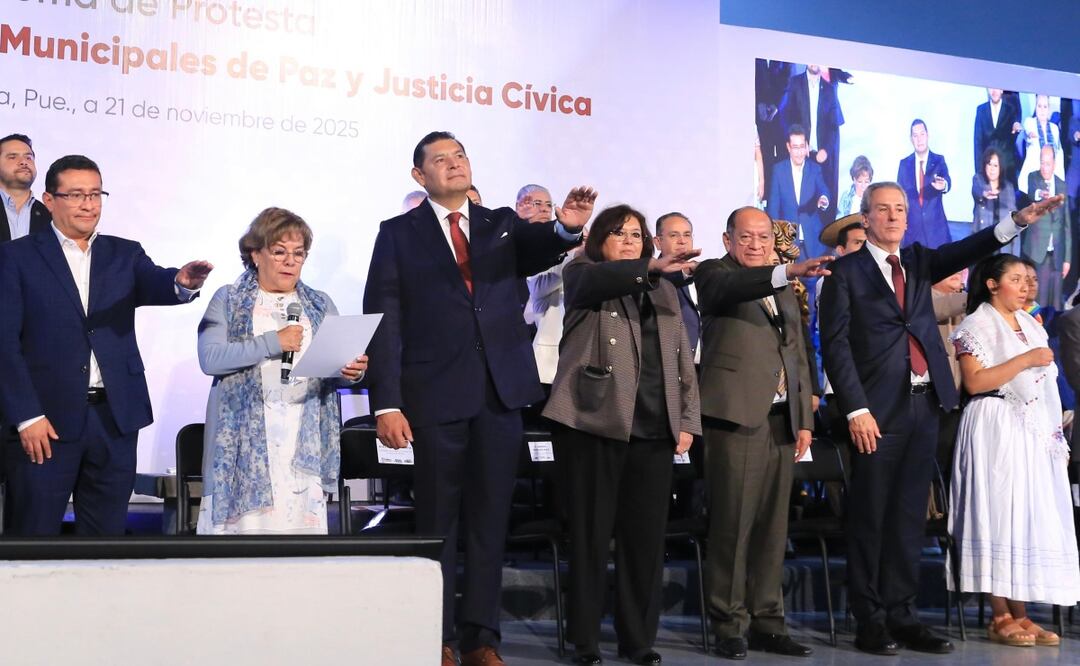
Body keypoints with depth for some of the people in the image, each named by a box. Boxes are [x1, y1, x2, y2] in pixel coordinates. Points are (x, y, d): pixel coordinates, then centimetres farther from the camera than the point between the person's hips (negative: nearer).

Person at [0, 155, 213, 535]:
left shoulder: (125, 255, 11)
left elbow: (154, 284, -10)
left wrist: (182, 283, -35)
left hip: (115, 418, 3)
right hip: (47, 419, -3)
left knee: (107, 533, 10)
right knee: (34, 534, 3)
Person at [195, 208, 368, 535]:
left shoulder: (320, 305, 17)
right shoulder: (228, 301, 8)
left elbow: (338, 366, 13)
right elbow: (209, 359, -6)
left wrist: (353, 370, -10)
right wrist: (272, 343, -13)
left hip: (304, 443, 2)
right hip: (245, 440, -2)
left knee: (301, 521, -8)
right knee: (247, 521, -10)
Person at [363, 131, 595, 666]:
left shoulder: (503, 224, 13)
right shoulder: (398, 234, 5)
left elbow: (538, 253, -7)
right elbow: (383, 322, -1)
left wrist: (568, 226, -31)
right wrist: (386, 404, -10)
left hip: (501, 392, 3)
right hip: (437, 394, -2)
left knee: (491, 517, 6)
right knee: (437, 520, 4)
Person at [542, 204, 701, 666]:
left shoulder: (663, 291, 22)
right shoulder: (582, 274, 9)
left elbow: (683, 362, 18)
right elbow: (600, 281, -17)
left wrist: (688, 421, 8)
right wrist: (651, 267, -31)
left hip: (653, 429, 4)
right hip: (595, 421, -4)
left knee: (646, 536, 3)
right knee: (591, 533, -1)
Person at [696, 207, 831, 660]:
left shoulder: (784, 290, 22)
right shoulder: (715, 275, 2)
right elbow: (733, 287, -23)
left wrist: (804, 419, 13)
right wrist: (789, 272, -39)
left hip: (781, 419, 6)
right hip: (736, 416, -6)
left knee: (772, 527, 7)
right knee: (732, 524, -5)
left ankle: (766, 622, 14)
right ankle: (728, 624, 2)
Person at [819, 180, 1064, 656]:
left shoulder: (918, 261, 16)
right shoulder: (846, 271, 0)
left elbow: (962, 254, -2)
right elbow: (835, 344, -6)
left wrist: (1017, 222, -18)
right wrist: (856, 410, -14)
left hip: (924, 406, 5)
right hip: (879, 409, -5)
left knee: (909, 518, 9)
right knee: (871, 520, 1)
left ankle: (901, 617, 15)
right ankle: (870, 622, 7)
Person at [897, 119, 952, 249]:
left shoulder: (939, 161, 1)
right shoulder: (904, 164, 6)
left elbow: (947, 182, -18)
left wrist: (943, 185, -43)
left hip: (936, 227, -1)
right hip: (912, 229, 1)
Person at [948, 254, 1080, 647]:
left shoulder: (1030, 325, 18)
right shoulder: (977, 326, -4)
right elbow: (974, 382, -17)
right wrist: (1026, 360, -18)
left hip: (1035, 433, 7)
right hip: (996, 432, -7)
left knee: (1030, 518, 4)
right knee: (1000, 514, -7)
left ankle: (1020, 613, 7)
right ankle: (1000, 617, -3)